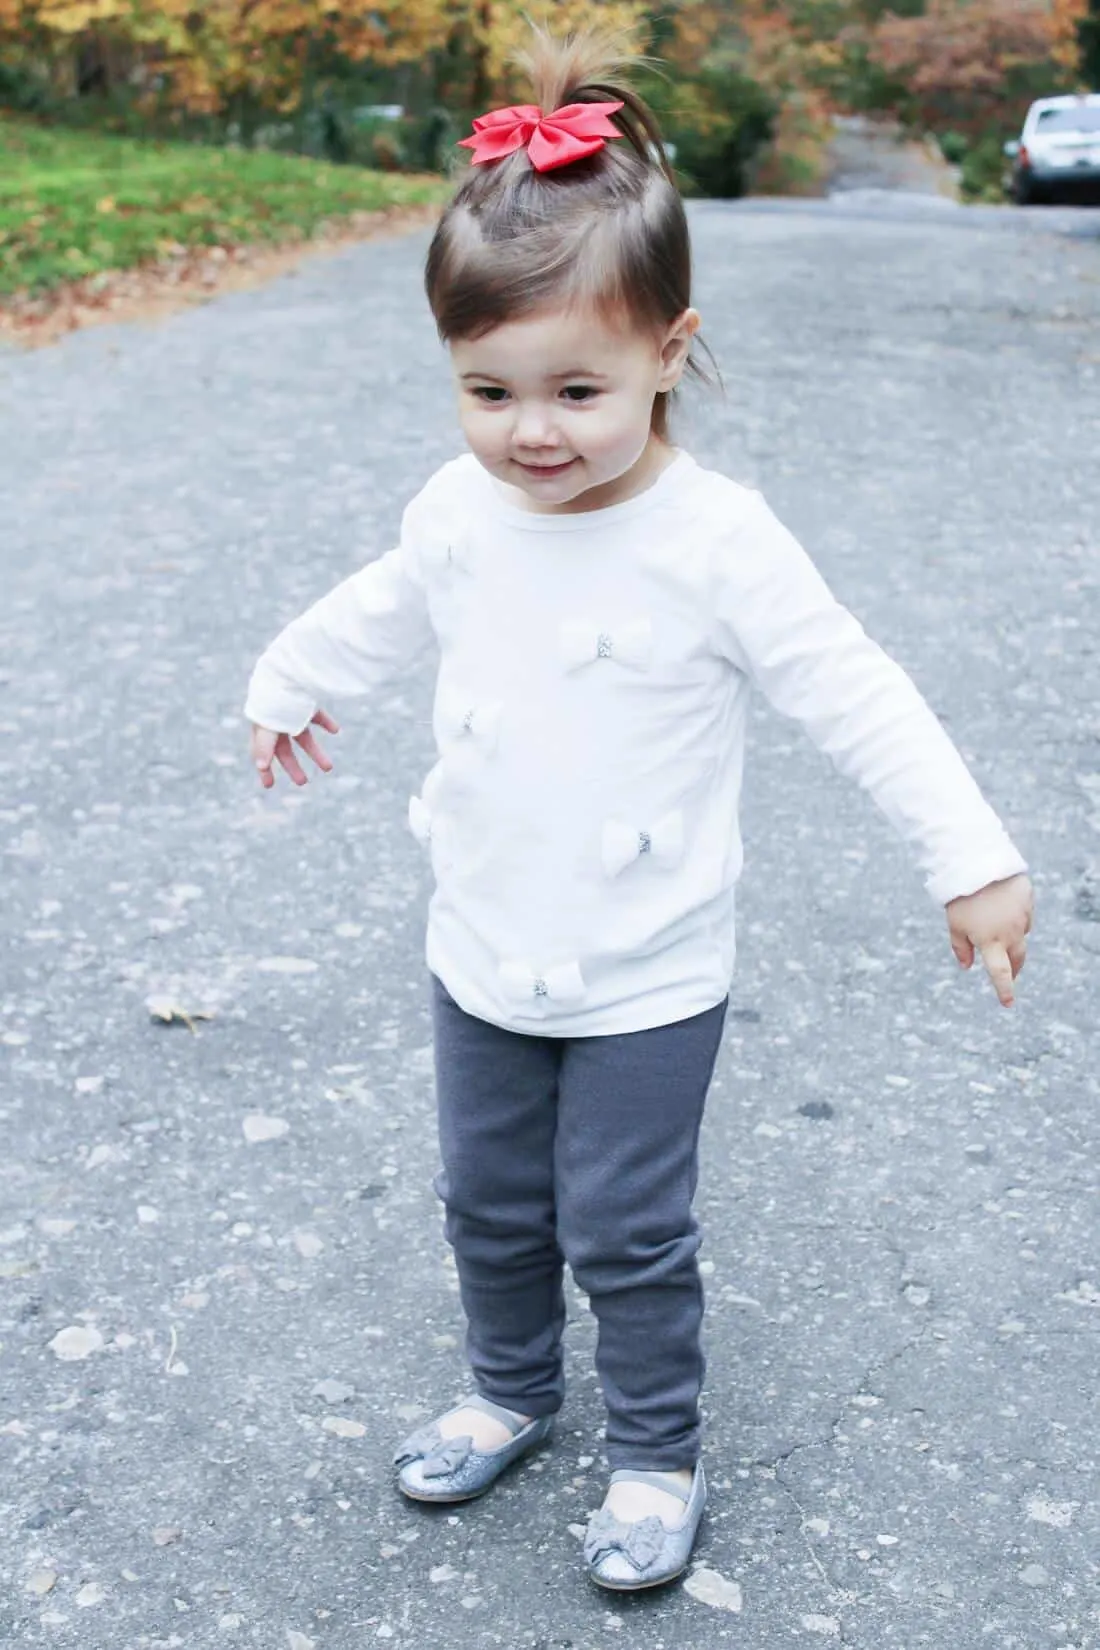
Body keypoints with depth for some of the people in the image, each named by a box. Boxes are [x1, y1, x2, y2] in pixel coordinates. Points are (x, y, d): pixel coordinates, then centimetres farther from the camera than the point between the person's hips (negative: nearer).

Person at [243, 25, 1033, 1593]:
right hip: (482, 954, 5)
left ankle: (657, 1452, 31)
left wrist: (971, 855, -18)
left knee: (627, 1232, 7)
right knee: (490, 1206, 19)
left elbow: (855, 695, -16)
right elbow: (378, 612, 15)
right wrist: (287, 686, 31)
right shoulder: (460, 512, -6)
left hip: (648, 978, -5)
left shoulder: (716, 540, -21)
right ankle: (511, 1393, 44)